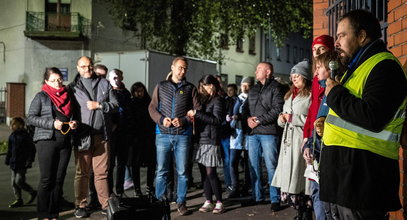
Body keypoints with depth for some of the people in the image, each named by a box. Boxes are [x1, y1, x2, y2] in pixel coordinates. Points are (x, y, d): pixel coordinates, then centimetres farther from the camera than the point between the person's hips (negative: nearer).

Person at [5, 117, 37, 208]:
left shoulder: (25, 136, -10)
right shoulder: (11, 136, 10)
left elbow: (32, 149, -9)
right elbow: (9, 150, 19)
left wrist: (29, 161, -13)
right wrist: (7, 160, 16)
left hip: (22, 164, -7)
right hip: (13, 163, 7)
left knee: (19, 181, -12)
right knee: (14, 182, 7)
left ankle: (32, 192, 9)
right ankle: (18, 200, 18)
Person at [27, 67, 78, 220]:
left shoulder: (67, 96, 17)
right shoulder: (41, 97, 3)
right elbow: (31, 117, -4)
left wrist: (74, 124, 2)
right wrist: (52, 124, -15)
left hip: (65, 142, 5)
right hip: (47, 141, -5)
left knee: (59, 179, 5)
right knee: (46, 179, -3)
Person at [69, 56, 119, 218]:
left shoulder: (104, 84, 12)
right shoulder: (73, 87, 7)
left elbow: (115, 105, 7)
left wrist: (99, 105, -7)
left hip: (102, 135, 1)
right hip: (82, 136, -1)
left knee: (102, 172, 5)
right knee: (82, 172, 5)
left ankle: (105, 204, 12)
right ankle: (81, 205, 14)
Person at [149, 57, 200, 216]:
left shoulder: (190, 88, 8)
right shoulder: (161, 86, 10)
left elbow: (197, 110, 3)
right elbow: (152, 108, 7)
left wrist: (184, 121, -12)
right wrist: (161, 119, -11)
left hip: (183, 135, 0)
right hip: (163, 134, 0)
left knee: (182, 171, 4)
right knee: (161, 171, 4)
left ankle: (181, 203, 14)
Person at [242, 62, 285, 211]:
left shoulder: (276, 88, -2)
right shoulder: (253, 90, 22)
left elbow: (277, 110, -12)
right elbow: (245, 107, 21)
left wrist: (259, 120, -13)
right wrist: (247, 118, -1)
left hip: (268, 133, -7)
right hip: (253, 133, 7)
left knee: (271, 166, -5)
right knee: (253, 165, 9)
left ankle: (275, 199, 2)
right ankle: (257, 197, 19)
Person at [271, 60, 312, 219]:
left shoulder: (311, 95, -5)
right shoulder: (290, 95, 22)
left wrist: (293, 118, -11)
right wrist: (282, 118, 6)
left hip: (301, 140, -8)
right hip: (288, 139, 8)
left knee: (296, 183, -8)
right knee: (287, 182, 5)